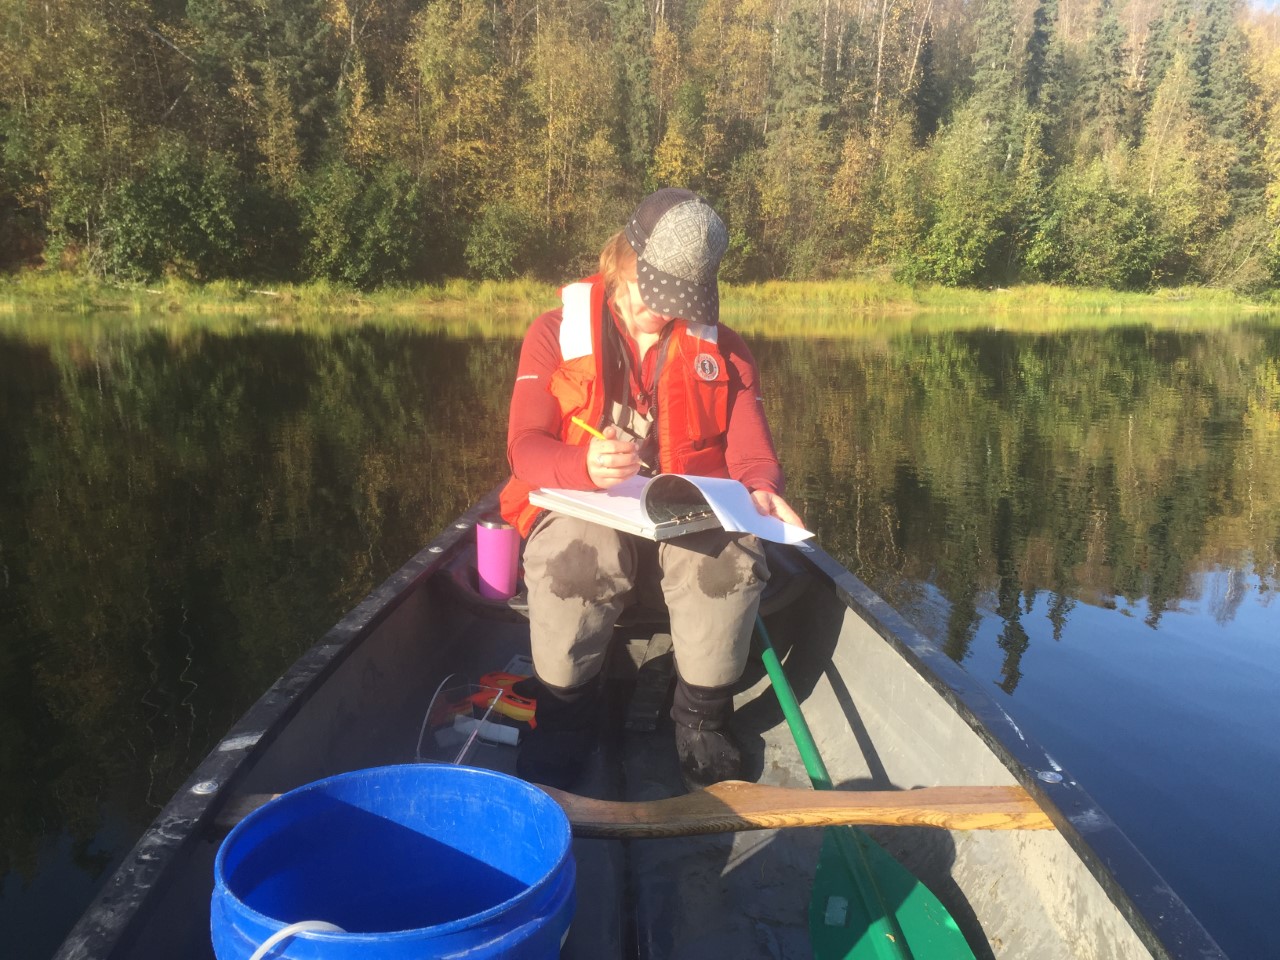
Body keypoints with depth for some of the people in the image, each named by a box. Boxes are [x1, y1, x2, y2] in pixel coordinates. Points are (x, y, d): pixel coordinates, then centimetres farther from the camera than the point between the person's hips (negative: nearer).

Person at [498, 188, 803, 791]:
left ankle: (703, 720, -9)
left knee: (733, 555, -34)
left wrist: (761, 489, -21)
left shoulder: (722, 349, 13)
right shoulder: (557, 333, 5)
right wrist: (585, 466, -28)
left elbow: (751, 448, 4)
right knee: (569, 554, -38)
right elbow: (524, 445, -5)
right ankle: (563, 722, -11)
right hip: (586, 508, -1)